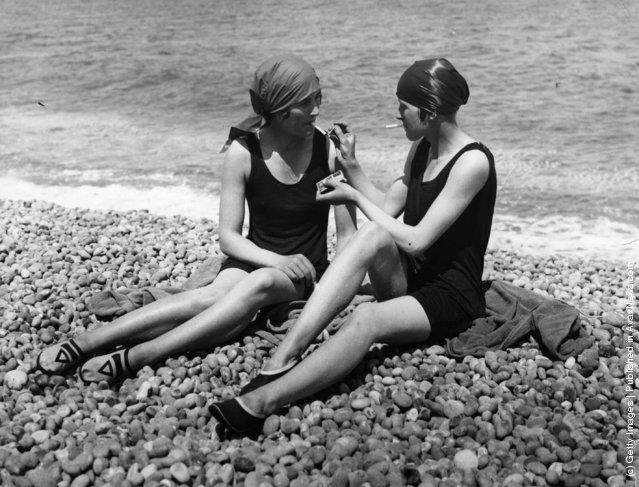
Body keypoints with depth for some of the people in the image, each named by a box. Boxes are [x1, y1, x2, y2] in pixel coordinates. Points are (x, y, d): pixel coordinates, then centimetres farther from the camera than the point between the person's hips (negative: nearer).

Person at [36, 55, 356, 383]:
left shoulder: (329, 150, -10)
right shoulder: (244, 152, -10)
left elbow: (347, 235, -4)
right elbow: (228, 236, -8)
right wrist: (276, 260, -24)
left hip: (305, 273, 0)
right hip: (254, 258, 0)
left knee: (260, 284, -36)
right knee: (217, 294, -34)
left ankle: (135, 356, -38)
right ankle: (85, 342, -37)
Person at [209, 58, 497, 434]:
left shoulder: (472, 162, -18)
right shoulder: (422, 148, 8)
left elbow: (415, 240, -21)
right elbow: (388, 209, 11)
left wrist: (356, 197, -11)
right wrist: (351, 166, 2)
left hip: (451, 296, -6)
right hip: (408, 277, 6)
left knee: (366, 319, -37)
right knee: (372, 236, -29)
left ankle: (260, 402, -41)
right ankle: (284, 357, -38)